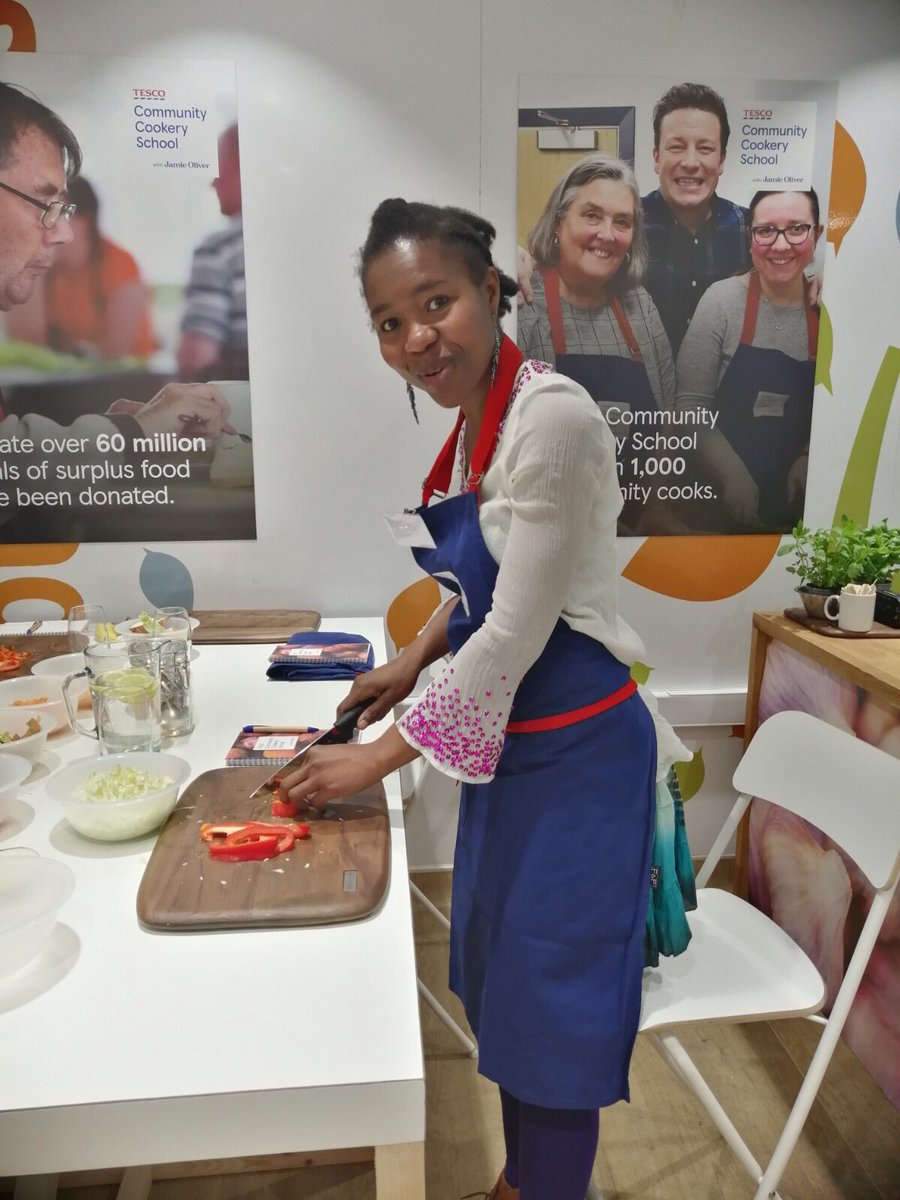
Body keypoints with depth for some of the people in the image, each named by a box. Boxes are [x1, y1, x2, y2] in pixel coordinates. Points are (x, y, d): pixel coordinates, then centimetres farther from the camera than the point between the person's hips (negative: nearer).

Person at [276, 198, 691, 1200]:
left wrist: (381, 757, -16)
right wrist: (417, 658, 6)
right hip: (508, 740, 9)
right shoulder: (473, 418, 4)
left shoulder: (554, 415, -23)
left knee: (551, 1011, 10)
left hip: (575, 753, -9)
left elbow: (518, 631, -23)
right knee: (499, 990, 24)